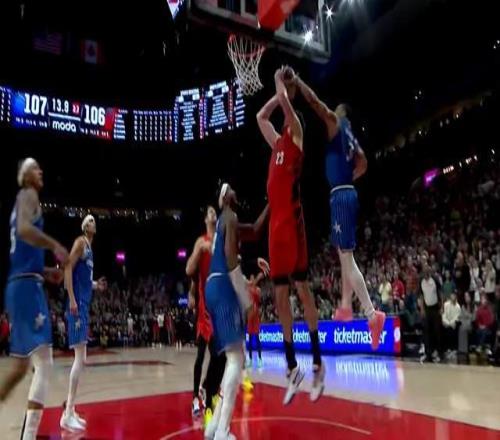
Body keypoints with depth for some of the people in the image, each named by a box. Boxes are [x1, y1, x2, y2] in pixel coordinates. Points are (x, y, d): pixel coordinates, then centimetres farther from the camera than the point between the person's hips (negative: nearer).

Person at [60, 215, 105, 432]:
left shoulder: (90, 247, 21)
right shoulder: (80, 242, -6)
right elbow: (68, 269, -17)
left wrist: (95, 285, 14)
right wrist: (72, 300, -23)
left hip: (84, 305, 10)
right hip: (77, 305, -10)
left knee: (81, 359, 11)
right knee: (80, 358, -13)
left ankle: (70, 410, 19)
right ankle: (67, 414, -9)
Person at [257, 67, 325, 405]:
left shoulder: (297, 136, 4)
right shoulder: (277, 142, 22)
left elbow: (287, 105, -8)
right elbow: (260, 116, 33)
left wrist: (283, 86, 10)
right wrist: (278, 91, 30)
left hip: (293, 219, -7)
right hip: (276, 222, 7)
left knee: (302, 287, -6)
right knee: (281, 295, 6)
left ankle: (318, 363, 3)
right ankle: (293, 367, 13)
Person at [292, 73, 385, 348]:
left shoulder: (335, 123, 0)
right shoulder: (351, 136, 22)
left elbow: (314, 101, -7)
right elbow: (363, 163, 28)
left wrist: (297, 81, 5)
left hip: (340, 195, -9)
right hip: (348, 192, 9)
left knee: (347, 257, -13)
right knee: (344, 255, 17)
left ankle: (372, 314, -20)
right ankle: (345, 306, 28)